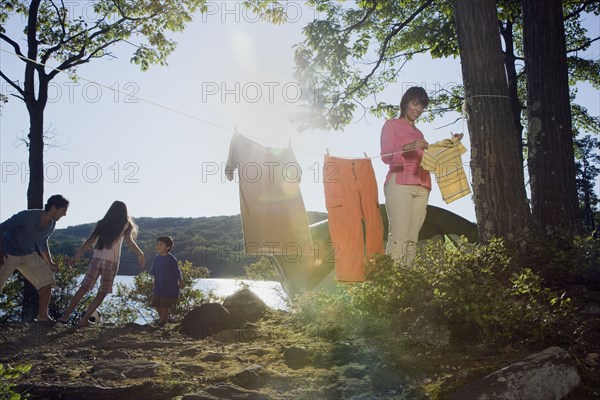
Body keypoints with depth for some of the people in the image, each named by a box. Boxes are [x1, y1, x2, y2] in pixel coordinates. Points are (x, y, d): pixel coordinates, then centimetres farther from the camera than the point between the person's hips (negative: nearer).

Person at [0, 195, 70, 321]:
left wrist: (50, 263, 9)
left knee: (47, 280, -4)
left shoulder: (51, 225, -5)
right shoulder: (27, 216, -28)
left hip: (29, 255, 6)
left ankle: (42, 315, 8)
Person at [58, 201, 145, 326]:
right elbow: (129, 240, -8)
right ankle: (84, 319, 1)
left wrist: (76, 257, 15)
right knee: (102, 293, 7)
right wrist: (140, 254, -2)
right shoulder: (125, 224, 8)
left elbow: (89, 241, 11)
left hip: (96, 258, 3)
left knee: (83, 288, 7)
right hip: (111, 262, -3)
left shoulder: (102, 223, 16)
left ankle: (65, 316, 2)